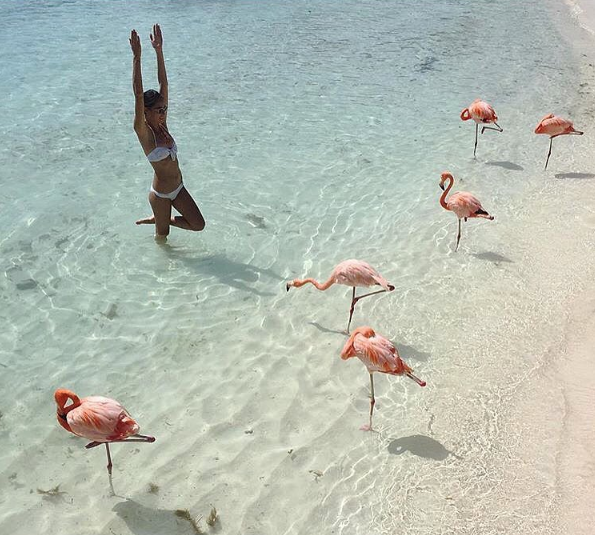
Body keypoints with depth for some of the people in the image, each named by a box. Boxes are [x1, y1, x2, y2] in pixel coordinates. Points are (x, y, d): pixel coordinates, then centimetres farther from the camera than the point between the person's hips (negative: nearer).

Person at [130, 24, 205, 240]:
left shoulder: (161, 125, -3)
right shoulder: (144, 133, -19)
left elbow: (163, 84, -5)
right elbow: (138, 94, -30)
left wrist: (159, 51, -10)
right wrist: (136, 57, -35)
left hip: (178, 188, 6)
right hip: (161, 194, -6)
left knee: (198, 224, 9)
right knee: (162, 235, 12)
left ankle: (157, 219, 26)